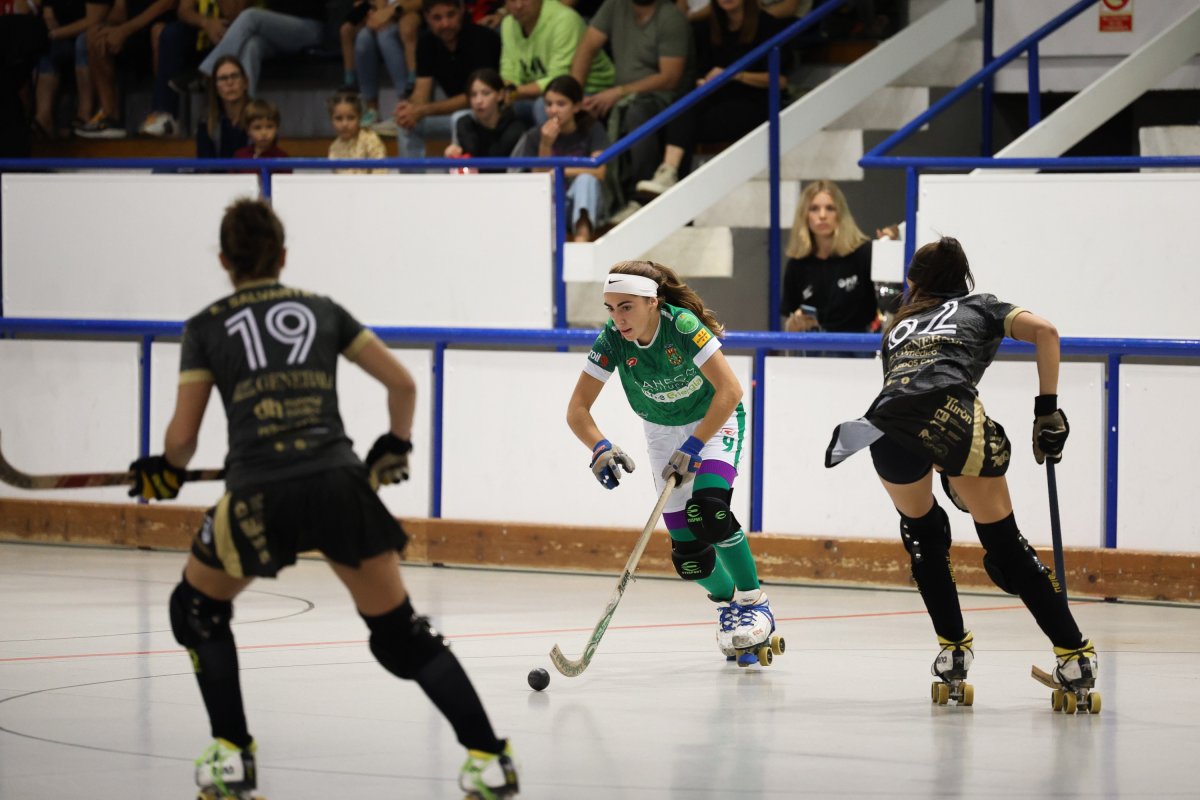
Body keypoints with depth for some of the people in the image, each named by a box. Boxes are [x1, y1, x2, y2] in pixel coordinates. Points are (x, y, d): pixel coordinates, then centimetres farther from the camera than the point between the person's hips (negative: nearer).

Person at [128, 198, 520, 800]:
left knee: (199, 606, 25)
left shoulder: (206, 327, 12)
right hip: (339, 485, 2)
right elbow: (402, 383, 16)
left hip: (258, 499, -2)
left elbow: (183, 437, 10)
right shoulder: (322, 310, 17)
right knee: (400, 633, 11)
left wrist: (165, 473, 31)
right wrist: (395, 447, 33)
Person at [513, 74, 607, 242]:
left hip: (586, 205, -2)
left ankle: (582, 233, -57)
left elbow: (599, 172, -14)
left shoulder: (593, 130, -1)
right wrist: (545, 145, -14)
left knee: (585, 179, -33)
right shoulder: (535, 136, 3)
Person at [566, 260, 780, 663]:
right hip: (663, 431, 4)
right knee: (688, 550, -2)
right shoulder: (612, 340, -20)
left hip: (715, 420, -4)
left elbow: (730, 390, -32)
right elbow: (577, 409, -18)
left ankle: (754, 603, -12)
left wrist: (693, 448, -35)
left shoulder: (682, 326, -31)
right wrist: (600, 448, -37)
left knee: (708, 509, -29)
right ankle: (728, 601, 28)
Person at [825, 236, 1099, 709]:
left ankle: (953, 650, 26)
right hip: (950, 411, -2)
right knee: (1004, 542, 8)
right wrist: (1048, 409, 13)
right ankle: (1074, 655, 5)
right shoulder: (981, 307, 30)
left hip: (887, 421, 2)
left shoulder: (899, 326, 40)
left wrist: (952, 479, 40)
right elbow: (1043, 330, 10)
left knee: (922, 532, 29)